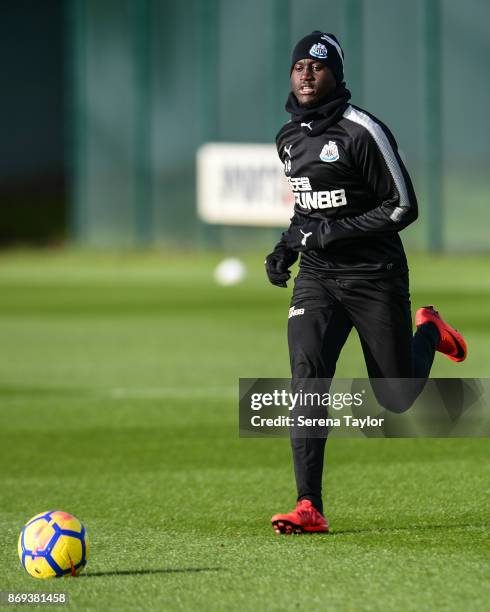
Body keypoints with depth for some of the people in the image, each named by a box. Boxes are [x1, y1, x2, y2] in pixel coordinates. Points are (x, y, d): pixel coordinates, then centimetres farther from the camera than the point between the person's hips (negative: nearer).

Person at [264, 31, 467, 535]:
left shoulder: (361, 132, -13)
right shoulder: (289, 138, 9)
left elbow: (403, 207, -13)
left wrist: (334, 231, -19)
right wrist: (288, 245, 8)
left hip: (375, 274, -5)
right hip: (317, 276, 5)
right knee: (306, 375, -16)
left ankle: (427, 332, 39)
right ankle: (309, 508, -17)